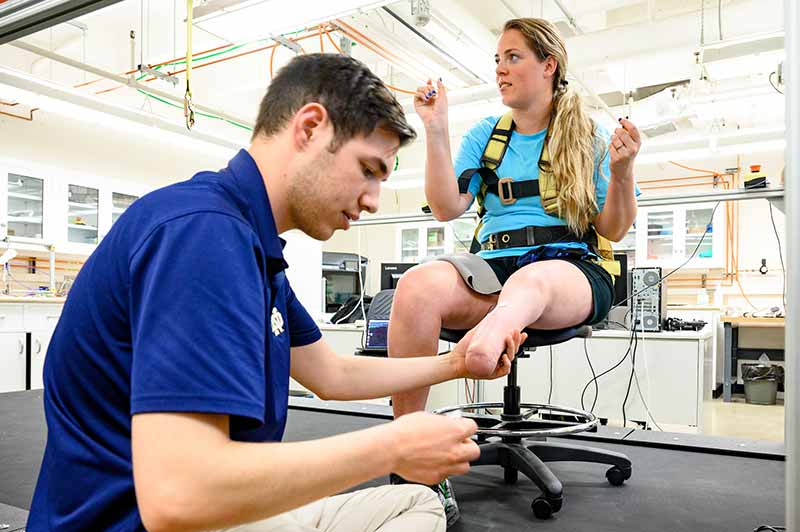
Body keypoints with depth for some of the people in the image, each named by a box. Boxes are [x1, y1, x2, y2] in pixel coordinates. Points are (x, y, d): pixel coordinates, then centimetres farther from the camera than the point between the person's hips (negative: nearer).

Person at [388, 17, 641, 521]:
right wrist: (437, 130, 1)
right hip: (493, 266, 2)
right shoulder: (485, 134, 19)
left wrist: (622, 171, -11)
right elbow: (447, 208, 6)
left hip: (572, 268, -2)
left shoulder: (589, 136, 12)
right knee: (417, 285, -31)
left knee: (530, 279, -40)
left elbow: (614, 230, 7)